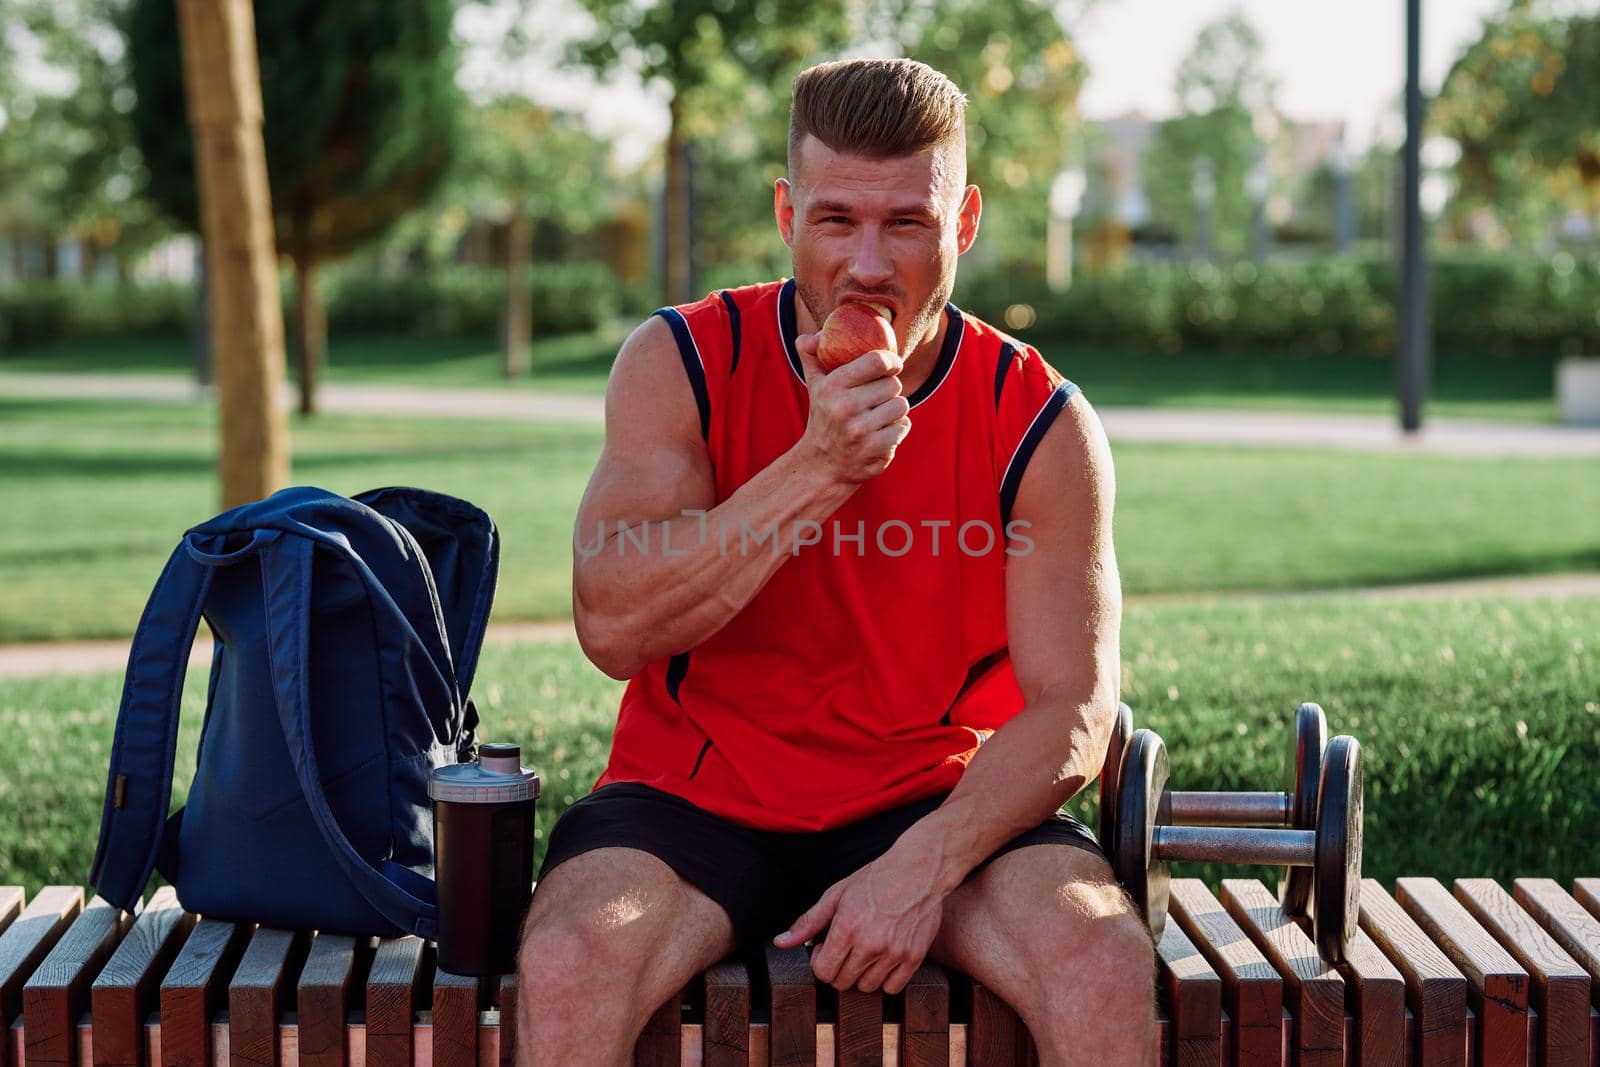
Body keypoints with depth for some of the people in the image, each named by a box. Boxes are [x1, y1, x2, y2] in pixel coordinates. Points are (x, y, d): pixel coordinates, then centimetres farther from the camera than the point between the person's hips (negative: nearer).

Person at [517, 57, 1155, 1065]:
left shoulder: (1045, 428, -4)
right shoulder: (680, 365, -4)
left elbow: (1071, 713, -7)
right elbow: (613, 628, -14)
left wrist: (923, 867, -23)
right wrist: (817, 468, -22)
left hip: (935, 805, 0)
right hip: (692, 799, 0)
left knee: (1105, 964, -28)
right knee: (567, 966, -30)